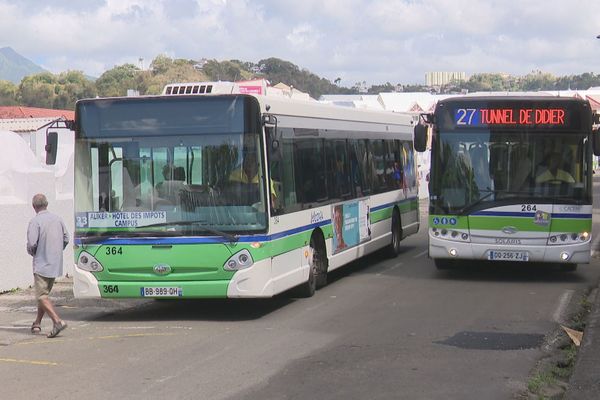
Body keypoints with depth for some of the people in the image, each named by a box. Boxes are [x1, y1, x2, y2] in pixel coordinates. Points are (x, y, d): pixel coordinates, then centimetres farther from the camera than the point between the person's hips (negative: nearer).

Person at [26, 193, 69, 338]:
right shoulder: (57, 219, 6)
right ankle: (37, 324, 26)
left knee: (42, 296, -6)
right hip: (56, 265, 7)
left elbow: (32, 244, -20)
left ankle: (58, 321, -22)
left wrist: (32, 252, 2)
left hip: (42, 264, -7)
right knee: (44, 294, 19)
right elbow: (66, 238, 12)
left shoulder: (35, 221, -15)